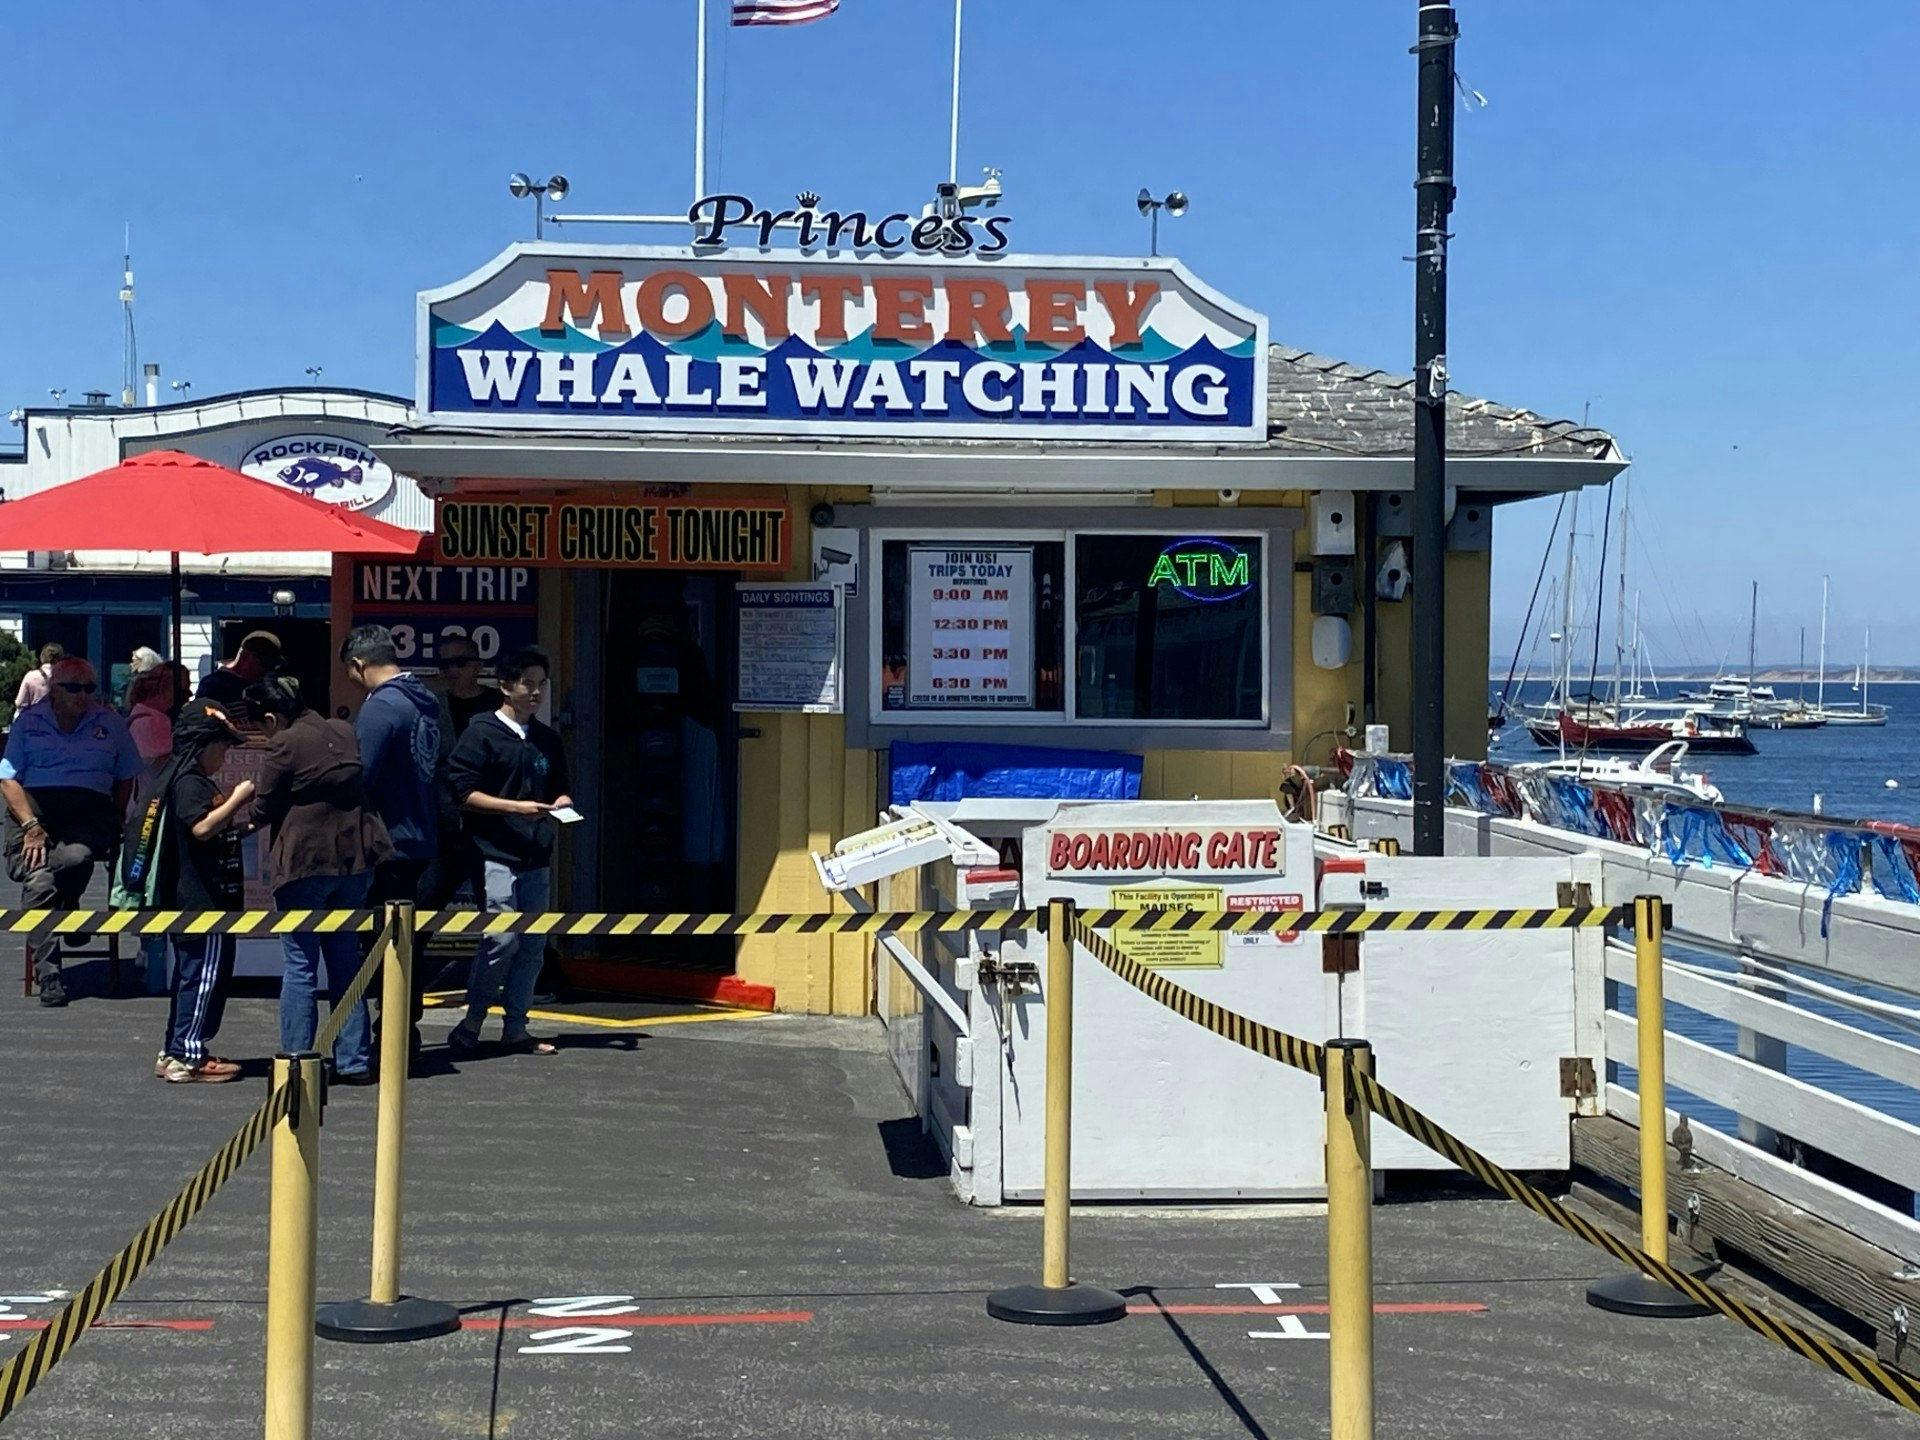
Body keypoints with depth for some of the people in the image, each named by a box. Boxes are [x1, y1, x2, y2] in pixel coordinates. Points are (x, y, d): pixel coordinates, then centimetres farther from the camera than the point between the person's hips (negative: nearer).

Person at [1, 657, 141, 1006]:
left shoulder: (109, 724, 16)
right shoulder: (28, 721, 12)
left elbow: (126, 777, 20)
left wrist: (116, 817, 3)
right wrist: (30, 825, -8)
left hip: (89, 809, 0)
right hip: (33, 805, 0)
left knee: (75, 858, -35)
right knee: (39, 881, -27)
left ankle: (66, 910, 1)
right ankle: (48, 977, -23)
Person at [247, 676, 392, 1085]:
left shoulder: (285, 745, -12)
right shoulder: (344, 733, 9)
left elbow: (264, 810, -6)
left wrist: (245, 807, 15)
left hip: (305, 862, -6)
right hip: (354, 859, 6)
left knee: (301, 963, 1)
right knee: (345, 960, 12)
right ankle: (353, 1061, 13)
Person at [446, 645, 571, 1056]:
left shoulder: (548, 740, 18)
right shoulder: (483, 734, -1)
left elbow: (559, 788, 28)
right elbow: (464, 794, -7)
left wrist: (561, 804, 4)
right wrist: (517, 808, -14)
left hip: (537, 857, 6)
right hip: (497, 853, -6)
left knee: (532, 945, 5)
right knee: (503, 939, -13)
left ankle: (515, 1028, 13)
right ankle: (473, 1019, 3)